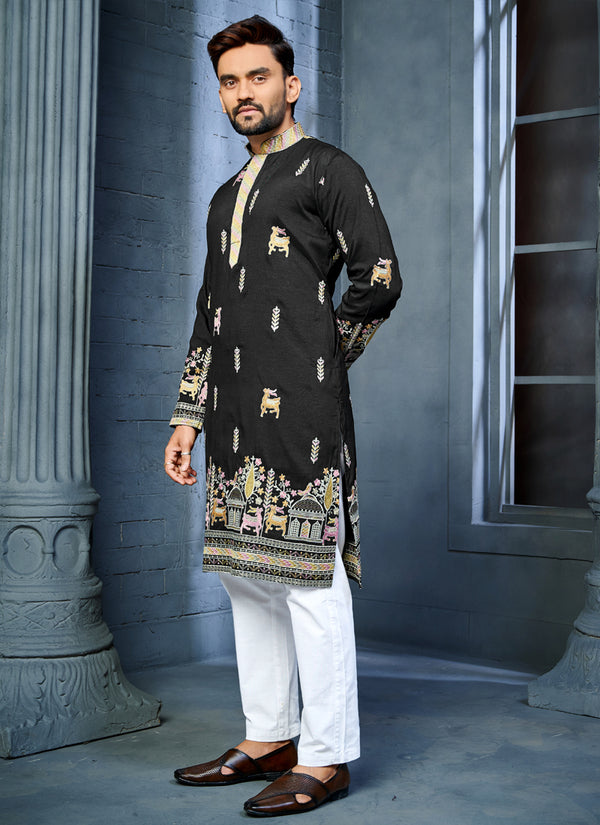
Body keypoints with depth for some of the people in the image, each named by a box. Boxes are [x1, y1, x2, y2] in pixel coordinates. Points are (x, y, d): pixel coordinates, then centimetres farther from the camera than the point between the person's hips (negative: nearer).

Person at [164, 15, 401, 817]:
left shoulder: (330, 169, 3)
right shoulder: (226, 197, 24)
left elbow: (379, 280, -4)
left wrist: (321, 354, 1)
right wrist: (189, 414, 17)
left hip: (299, 407, -8)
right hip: (237, 415, 8)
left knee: (306, 576, -8)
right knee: (246, 574, 10)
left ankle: (325, 758, 0)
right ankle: (269, 739, 20)